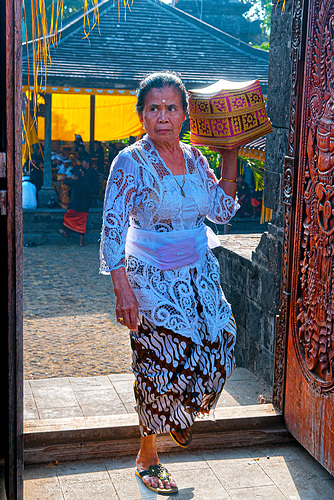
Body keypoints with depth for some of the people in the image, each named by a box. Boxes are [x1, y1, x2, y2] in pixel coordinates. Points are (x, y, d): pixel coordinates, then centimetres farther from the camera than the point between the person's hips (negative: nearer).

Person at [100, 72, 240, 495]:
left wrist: (230, 157, 1)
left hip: (200, 274, 5)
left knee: (215, 353, 1)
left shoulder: (194, 158, 4)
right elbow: (112, 230, -16)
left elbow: (222, 211, 8)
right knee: (161, 365, -1)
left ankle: (178, 415, 35)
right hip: (152, 280, -5)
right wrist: (123, 291, -24)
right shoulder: (131, 162, -12)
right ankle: (148, 457, 23)